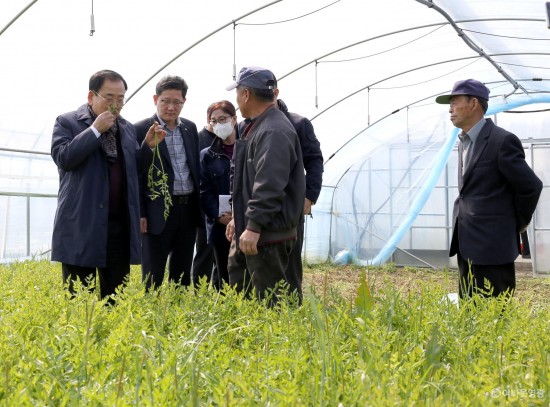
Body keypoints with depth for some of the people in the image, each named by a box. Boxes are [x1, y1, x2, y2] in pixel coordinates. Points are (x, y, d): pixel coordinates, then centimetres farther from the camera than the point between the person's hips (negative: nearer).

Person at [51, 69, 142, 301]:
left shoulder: (128, 128, 16)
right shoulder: (67, 122, 2)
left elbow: (136, 170, 14)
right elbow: (63, 158, -14)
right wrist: (95, 130, -12)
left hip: (120, 225, 4)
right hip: (81, 225, -4)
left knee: (117, 299, 5)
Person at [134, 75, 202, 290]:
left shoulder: (190, 128, 11)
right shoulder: (141, 130, -6)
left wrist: (200, 207, 14)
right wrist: (139, 214, -11)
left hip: (188, 210, 5)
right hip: (158, 211, -5)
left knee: (182, 276, 12)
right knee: (152, 278, -2)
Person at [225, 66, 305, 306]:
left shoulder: (274, 132, -18)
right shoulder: (257, 126, 16)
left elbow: (269, 185, -26)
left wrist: (254, 226, -27)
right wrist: (239, 218, 24)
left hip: (268, 234, -11)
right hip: (248, 229, 11)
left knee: (271, 299, -4)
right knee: (238, 287, 18)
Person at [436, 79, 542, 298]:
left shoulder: (502, 140, -13)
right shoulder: (464, 142, 14)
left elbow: (531, 186, -10)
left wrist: (517, 224, 0)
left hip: (492, 247, -8)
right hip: (467, 246, 8)